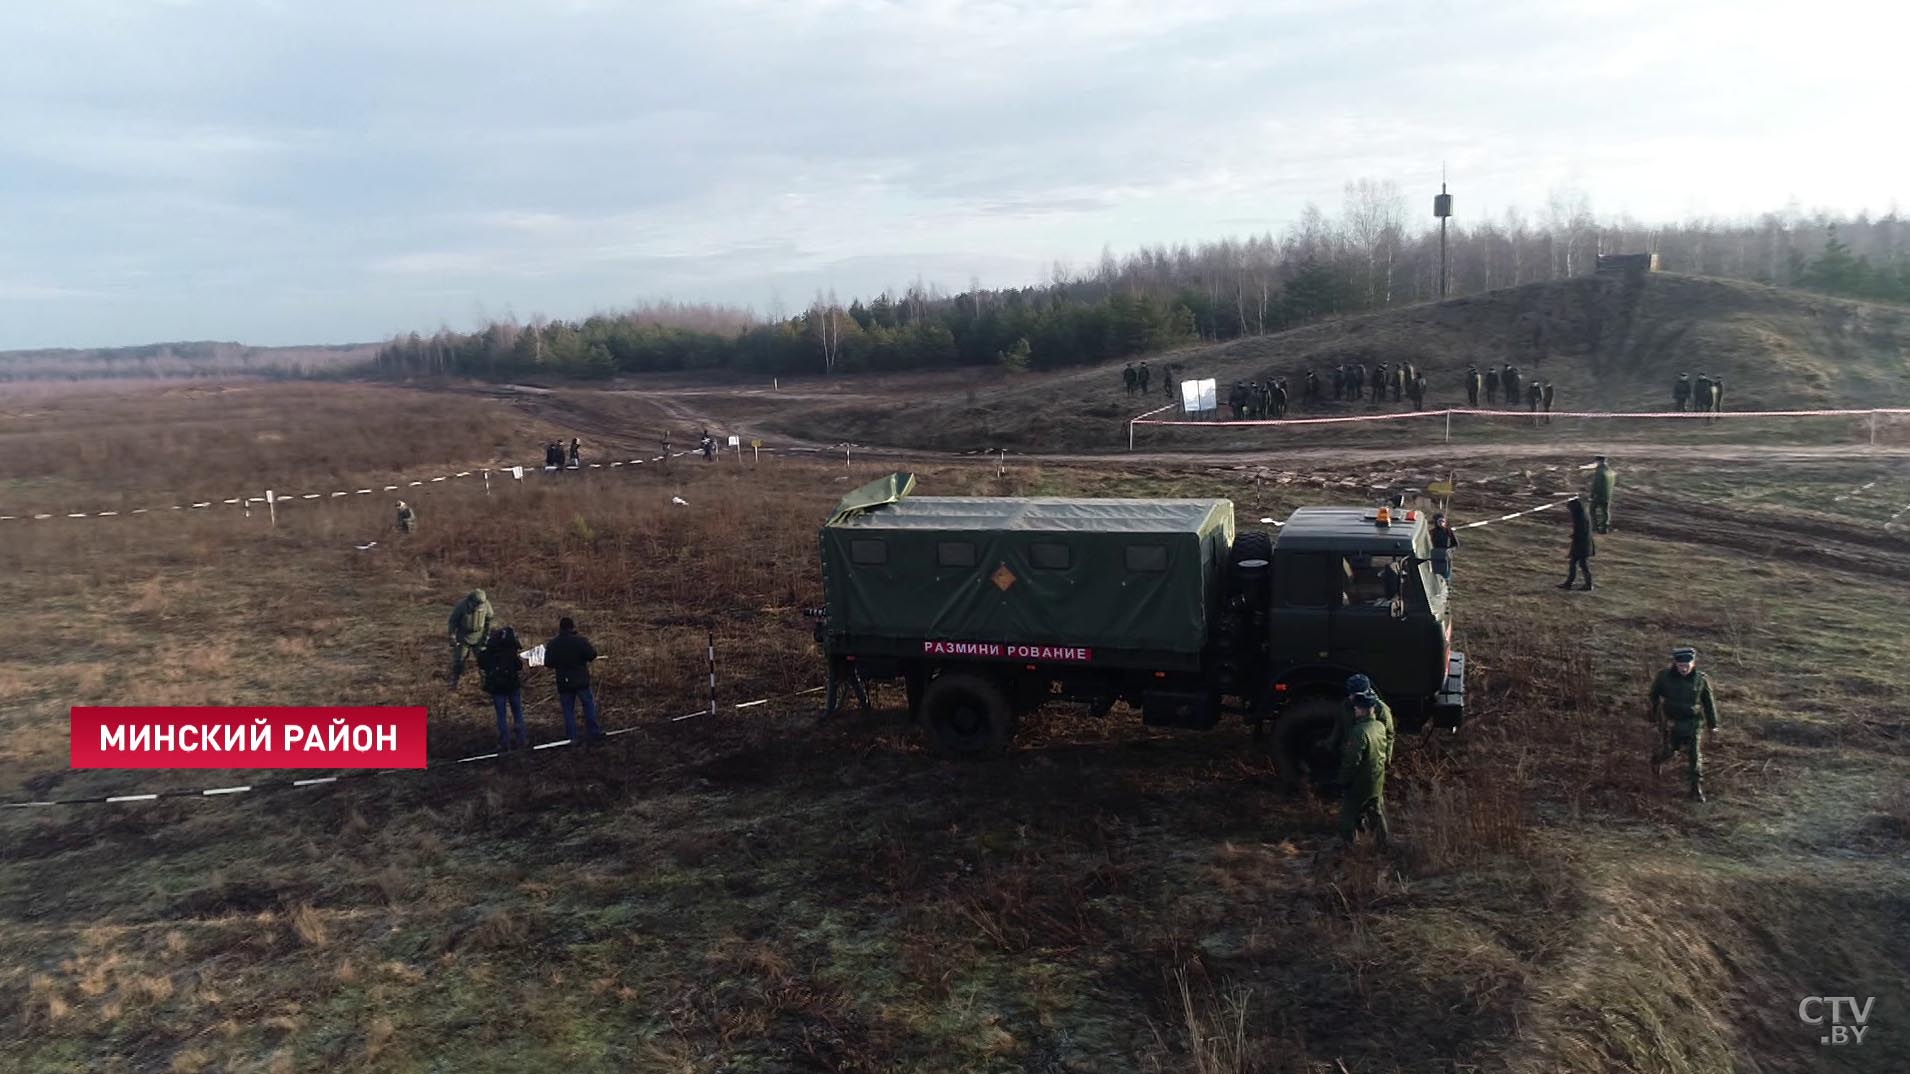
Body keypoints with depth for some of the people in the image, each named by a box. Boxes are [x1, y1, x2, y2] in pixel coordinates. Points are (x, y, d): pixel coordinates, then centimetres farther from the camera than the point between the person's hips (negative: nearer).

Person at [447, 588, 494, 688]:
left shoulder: (486, 604, -18)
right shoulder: (461, 606, -25)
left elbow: (488, 620, 0)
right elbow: (453, 621, -12)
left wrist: (487, 635, 0)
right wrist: (453, 638, -12)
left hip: (478, 638, 2)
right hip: (463, 638, -2)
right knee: (458, 660, 5)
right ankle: (454, 682, 21)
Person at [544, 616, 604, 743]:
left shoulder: (553, 644, -5)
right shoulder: (581, 641, -12)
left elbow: (548, 663, -1)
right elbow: (592, 656, -10)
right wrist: (588, 645, 7)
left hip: (564, 683, 2)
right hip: (581, 681, -2)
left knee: (568, 710, 8)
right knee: (588, 704, 12)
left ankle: (571, 738, 8)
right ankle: (594, 733, 13)